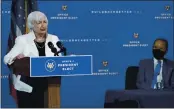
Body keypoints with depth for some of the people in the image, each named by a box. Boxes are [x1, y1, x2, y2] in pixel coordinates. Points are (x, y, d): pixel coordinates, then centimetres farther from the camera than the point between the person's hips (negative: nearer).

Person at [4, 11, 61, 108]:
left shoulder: (54, 39, 9)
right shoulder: (22, 40, -2)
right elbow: (7, 59, -7)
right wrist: (17, 57, -29)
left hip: (48, 86, 3)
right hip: (27, 87, -2)